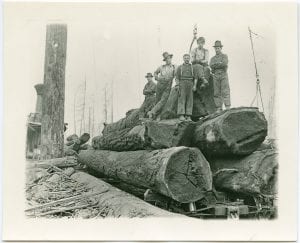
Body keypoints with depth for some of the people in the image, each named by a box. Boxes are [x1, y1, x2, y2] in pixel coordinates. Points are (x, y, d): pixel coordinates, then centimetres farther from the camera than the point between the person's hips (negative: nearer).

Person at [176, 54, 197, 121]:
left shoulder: (193, 67, 13)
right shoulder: (180, 67, 10)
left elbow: (195, 77, 8)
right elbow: (177, 78, 6)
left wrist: (195, 85, -6)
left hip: (190, 84, 2)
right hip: (182, 84, -2)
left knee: (189, 100, -2)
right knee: (181, 99, -10)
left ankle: (188, 116, -2)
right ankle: (181, 115, -15)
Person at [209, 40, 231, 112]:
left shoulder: (225, 56, 7)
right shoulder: (212, 58, 18)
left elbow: (224, 64, -14)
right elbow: (211, 65, -3)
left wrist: (215, 65, -7)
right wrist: (219, 63, -10)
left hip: (224, 75, -3)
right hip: (216, 76, 3)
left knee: (225, 92, -11)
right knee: (217, 93, -1)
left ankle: (228, 108, -14)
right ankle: (219, 109, 0)